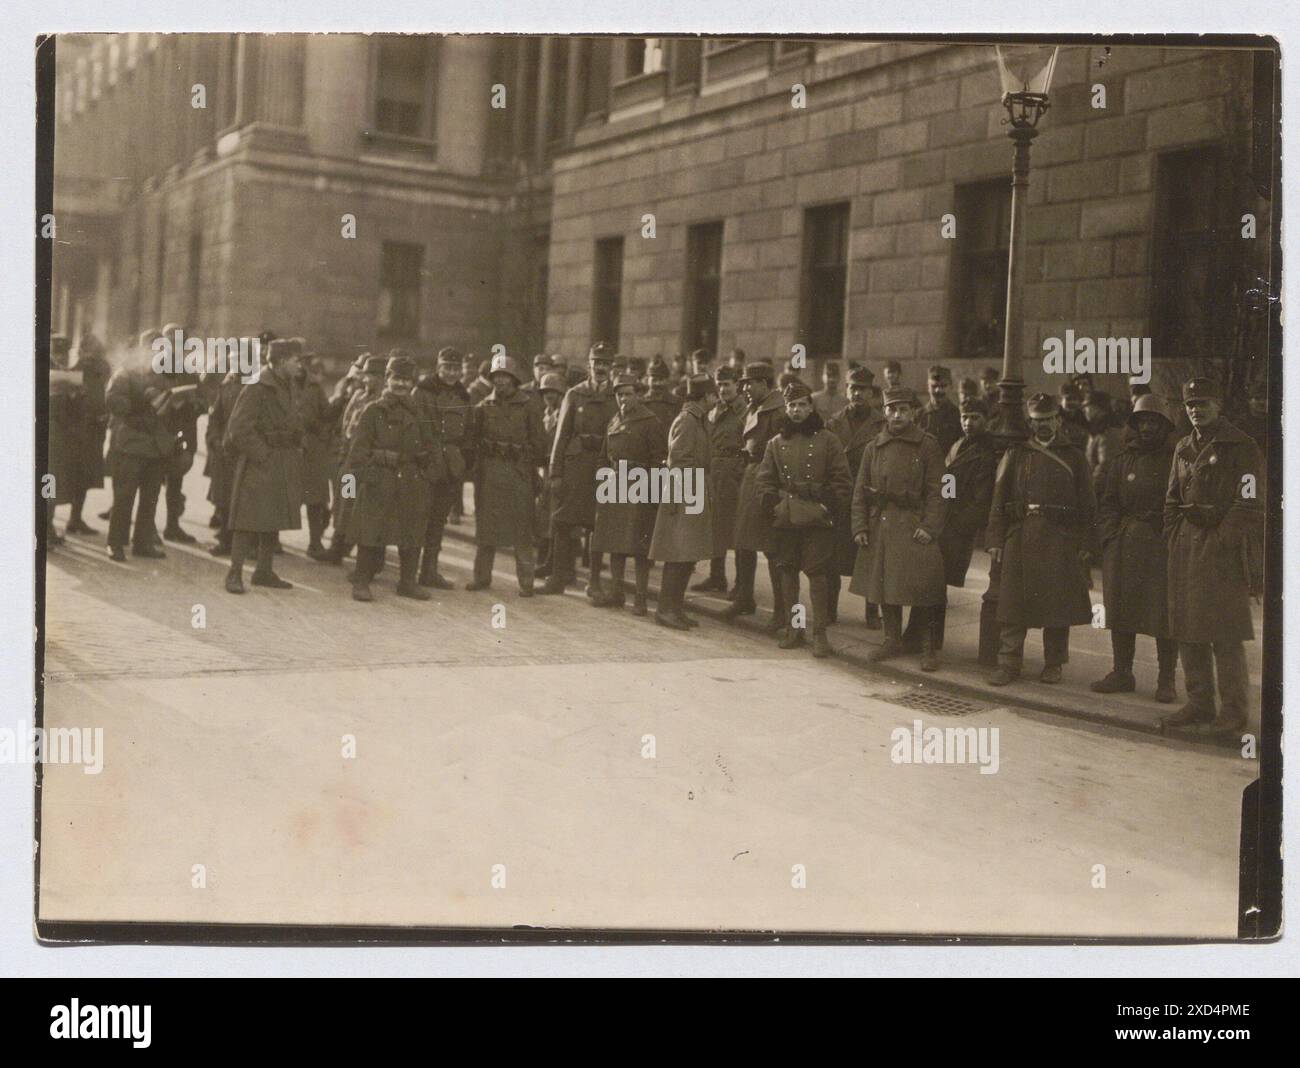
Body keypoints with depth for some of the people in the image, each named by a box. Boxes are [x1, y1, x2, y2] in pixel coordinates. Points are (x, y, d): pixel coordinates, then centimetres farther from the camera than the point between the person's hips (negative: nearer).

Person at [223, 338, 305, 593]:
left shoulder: (289, 388, 12)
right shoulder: (256, 388, -14)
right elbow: (239, 428, -18)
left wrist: (294, 453, 11)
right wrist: (263, 455, -18)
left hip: (283, 466, 8)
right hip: (258, 464, -8)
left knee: (273, 520, 12)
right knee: (249, 519, -7)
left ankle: (264, 571, 20)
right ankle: (235, 573, -1)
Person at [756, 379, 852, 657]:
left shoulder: (827, 440, 3)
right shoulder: (776, 443, 11)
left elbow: (842, 480, 2)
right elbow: (763, 479, 13)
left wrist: (830, 507, -7)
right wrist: (772, 504, 0)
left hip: (818, 519, -3)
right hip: (784, 518, 3)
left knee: (818, 574, -6)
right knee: (787, 572, 9)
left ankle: (819, 633, -2)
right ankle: (793, 627, 21)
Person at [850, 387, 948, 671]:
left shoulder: (928, 446, -1)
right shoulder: (873, 447, 9)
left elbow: (936, 491, -3)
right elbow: (860, 490, 9)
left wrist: (930, 527, -12)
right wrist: (859, 526, 1)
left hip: (913, 527, -4)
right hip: (880, 527, 4)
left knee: (918, 590, -5)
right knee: (884, 584, 9)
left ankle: (928, 647, 7)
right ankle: (892, 640, 23)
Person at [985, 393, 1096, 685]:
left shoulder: (1075, 457, 9)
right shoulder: (1015, 454, 11)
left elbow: (1087, 504, 7)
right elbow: (999, 499, 6)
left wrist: (1083, 544, -1)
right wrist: (995, 540, -2)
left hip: (1061, 540, 0)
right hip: (1020, 537, 1)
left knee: (1058, 604, 4)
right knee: (1013, 604, -1)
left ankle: (1053, 664, 16)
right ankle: (1009, 663, 5)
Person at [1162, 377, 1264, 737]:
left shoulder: (1241, 447, -4)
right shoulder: (1184, 449, 16)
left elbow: (1250, 508, -9)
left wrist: (1250, 562, -14)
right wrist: (1174, 543, 11)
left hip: (1223, 548, -7)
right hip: (1186, 547, 7)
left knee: (1225, 636, -6)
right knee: (1187, 630, 8)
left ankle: (1232, 712, 1)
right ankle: (1198, 704, 18)